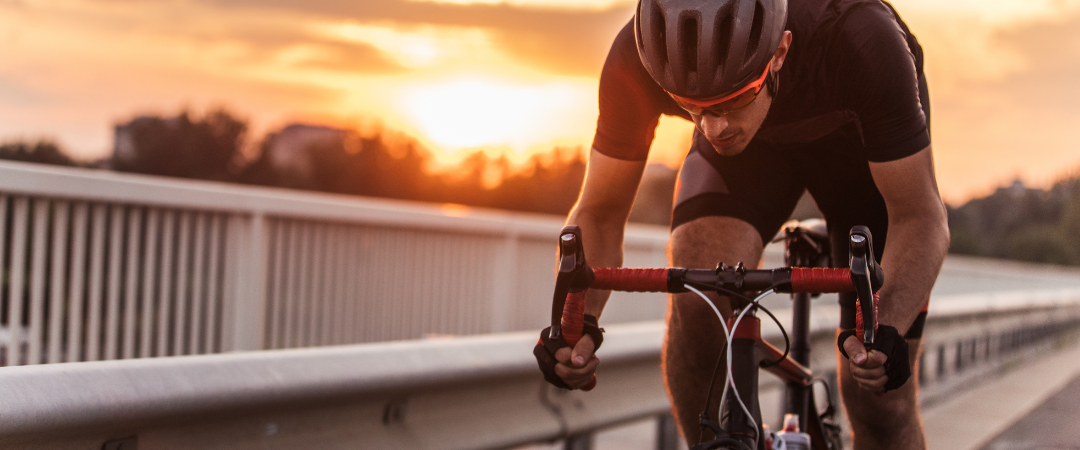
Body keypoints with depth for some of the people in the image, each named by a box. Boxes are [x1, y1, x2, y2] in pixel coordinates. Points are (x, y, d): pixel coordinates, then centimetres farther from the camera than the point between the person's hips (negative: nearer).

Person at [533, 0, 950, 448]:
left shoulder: (862, 41, -41)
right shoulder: (637, 60, -35)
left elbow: (919, 214, -31)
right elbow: (600, 213, -22)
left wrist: (888, 332, -48)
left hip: (857, 136, -1)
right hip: (750, 136, 2)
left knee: (877, 389, -8)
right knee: (697, 288, -28)